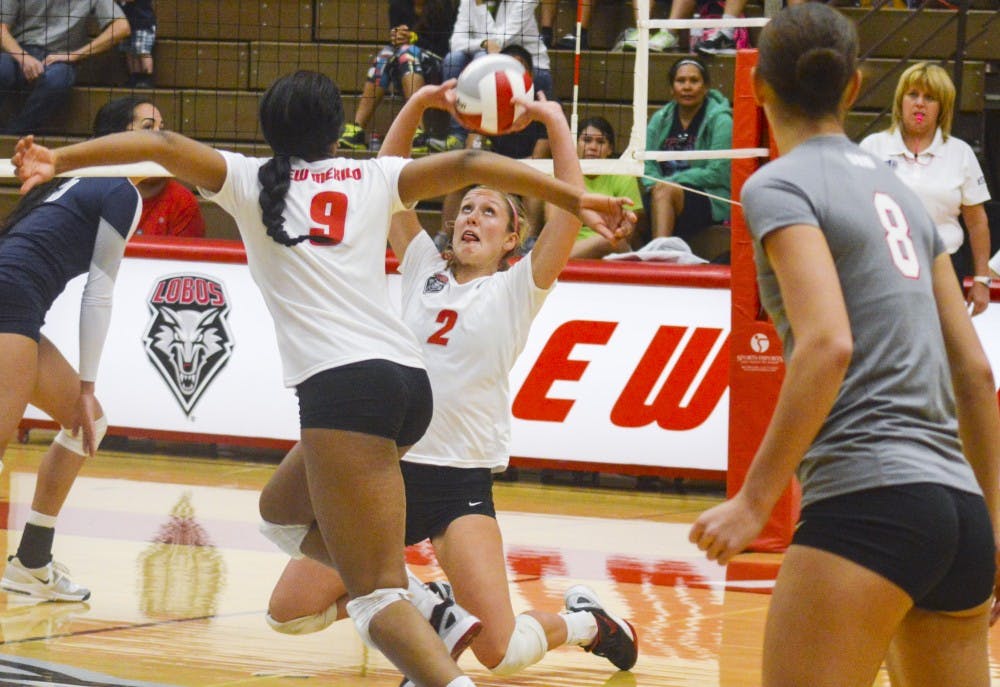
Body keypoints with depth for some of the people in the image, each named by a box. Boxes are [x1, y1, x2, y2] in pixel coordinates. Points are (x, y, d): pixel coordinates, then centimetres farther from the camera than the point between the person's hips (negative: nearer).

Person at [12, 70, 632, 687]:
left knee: (377, 596, -8)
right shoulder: (373, 178, 17)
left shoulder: (249, 179, 11)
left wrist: (59, 160, -1)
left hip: (342, 386, -5)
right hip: (411, 379, 5)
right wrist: (574, 199, 9)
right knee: (283, 510, 29)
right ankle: (429, 610, 14)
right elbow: (467, 165, 8)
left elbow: (161, 145, 1)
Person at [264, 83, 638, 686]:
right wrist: (416, 105, 4)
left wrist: (556, 122, -6)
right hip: (388, 465, 4)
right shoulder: (424, 270, 13)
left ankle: (584, 622, 17)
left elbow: (570, 208, -9)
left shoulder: (517, 290, 3)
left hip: (463, 484, -4)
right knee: (290, 610, -3)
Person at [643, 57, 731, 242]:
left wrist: (668, 182, -13)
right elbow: (647, 163, 9)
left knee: (665, 191, -35)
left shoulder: (720, 120, -3)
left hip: (712, 201, -5)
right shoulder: (660, 119, 12)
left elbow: (717, 174, -11)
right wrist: (654, 184, -15)